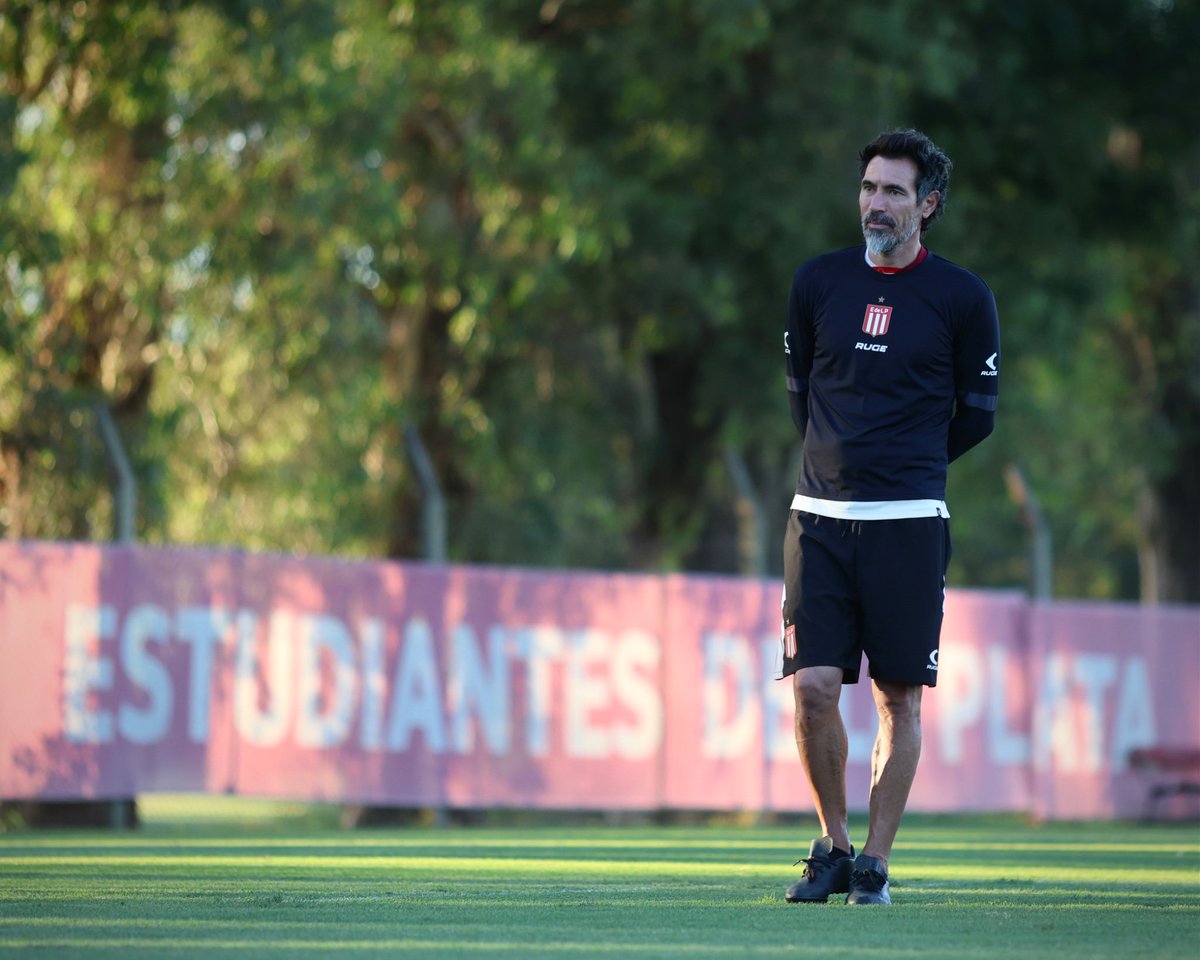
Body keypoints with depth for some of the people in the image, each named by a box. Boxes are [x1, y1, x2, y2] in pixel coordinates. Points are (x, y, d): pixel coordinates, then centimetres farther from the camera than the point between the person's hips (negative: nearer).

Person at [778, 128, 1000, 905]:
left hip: (908, 521, -2)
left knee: (899, 698, 1)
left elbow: (978, 413, 10)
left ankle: (875, 863, 10)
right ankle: (832, 847, 10)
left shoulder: (963, 297, 0)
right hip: (819, 517, 2)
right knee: (814, 688, -7)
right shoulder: (818, 282, 7)